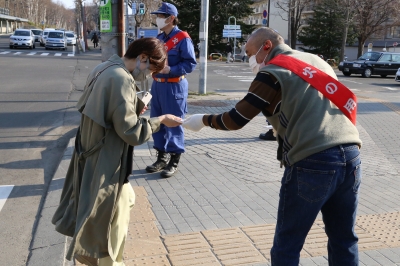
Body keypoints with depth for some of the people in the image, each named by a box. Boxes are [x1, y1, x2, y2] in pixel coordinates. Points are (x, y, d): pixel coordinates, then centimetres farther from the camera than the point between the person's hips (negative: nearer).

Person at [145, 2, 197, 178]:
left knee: (173, 123, -1)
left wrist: (170, 70, -23)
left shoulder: (182, 38, -10)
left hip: (174, 87, -8)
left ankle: (174, 161, 10)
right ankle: (162, 157, 24)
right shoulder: (159, 38, 13)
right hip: (157, 85, 8)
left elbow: (190, 64, -14)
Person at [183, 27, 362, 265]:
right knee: (344, 240, 19)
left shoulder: (273, 72, -1)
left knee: (287, 245, 8)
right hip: (351, 155, 7)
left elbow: (235, 120, 0)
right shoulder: (318, 62, 21)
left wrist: (204, 120, 15)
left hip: (312, 163, -7)